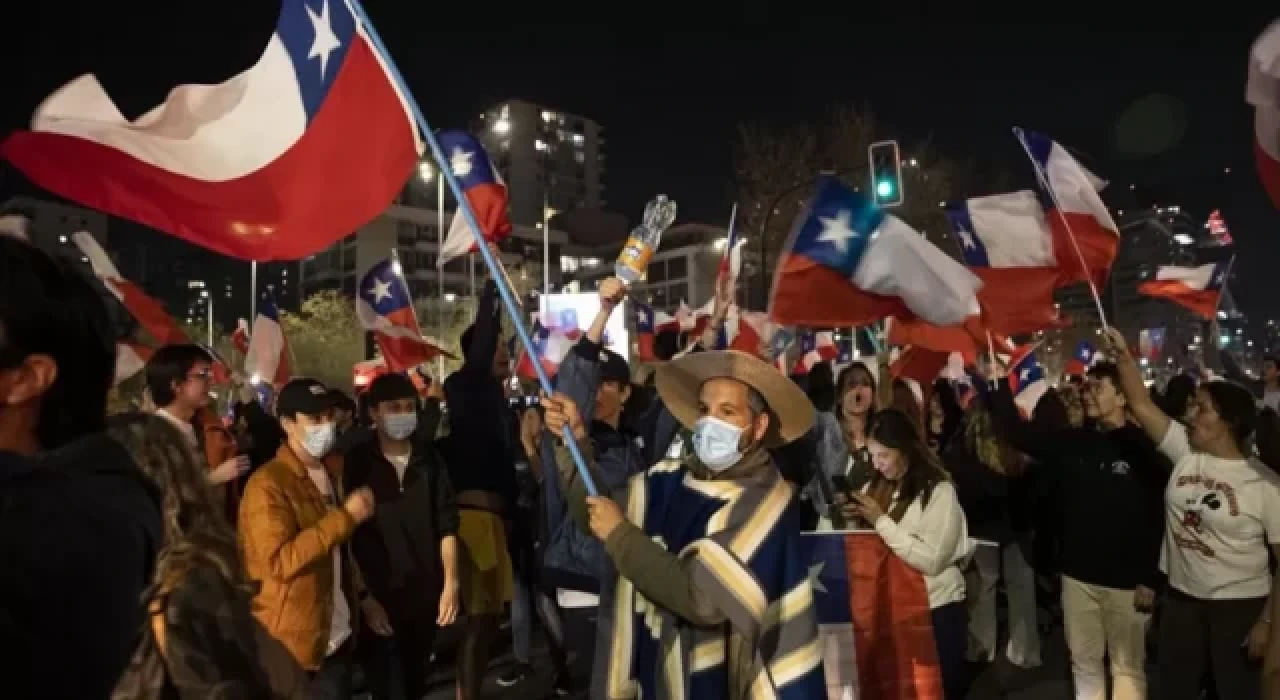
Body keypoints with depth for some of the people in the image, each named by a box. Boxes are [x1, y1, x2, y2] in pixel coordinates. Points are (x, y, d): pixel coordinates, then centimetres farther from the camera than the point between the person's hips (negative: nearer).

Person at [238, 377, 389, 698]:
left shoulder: (331, 472, 10)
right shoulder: (268, 484, -16)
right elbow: (280, 562, -26)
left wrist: (362, 596, 13)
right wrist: (346, 516, -25)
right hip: (293, 641, -7)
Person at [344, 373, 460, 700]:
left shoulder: (429, 458, 1)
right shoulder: (356, 463, -7)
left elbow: (446, 522, 1)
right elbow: (350, 535, -8)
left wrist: (451, 582, -5)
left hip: (426, 593, 3)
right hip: (377, 594, -3)